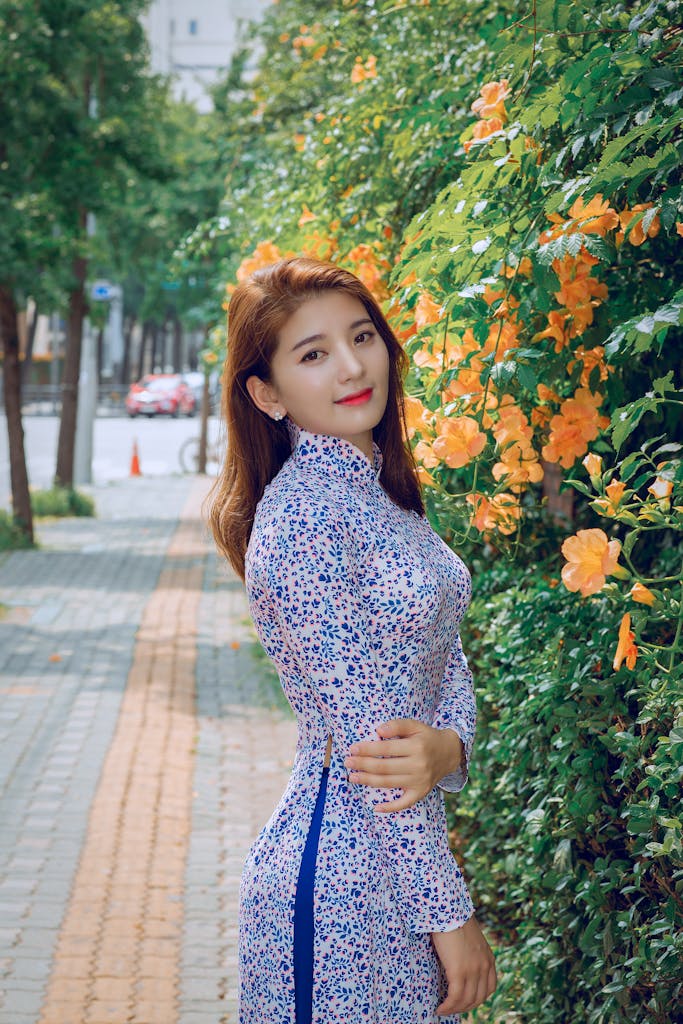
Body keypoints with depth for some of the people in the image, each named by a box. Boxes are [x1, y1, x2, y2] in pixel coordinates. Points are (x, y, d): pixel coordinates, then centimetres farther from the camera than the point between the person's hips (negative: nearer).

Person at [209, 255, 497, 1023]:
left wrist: (446, 745, -18)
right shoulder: (302, 511, -19)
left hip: (399, 860, 9)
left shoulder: (383, 492, 8)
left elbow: (445, 659, 4)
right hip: (338, 880, -8)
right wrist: (449, 913, -17)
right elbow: (363, 738, -20)